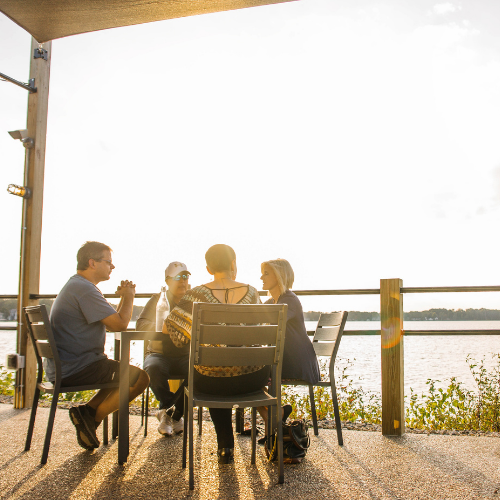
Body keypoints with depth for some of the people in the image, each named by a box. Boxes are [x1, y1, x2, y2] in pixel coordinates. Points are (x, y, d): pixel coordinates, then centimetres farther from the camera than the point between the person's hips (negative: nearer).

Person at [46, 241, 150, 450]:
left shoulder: (76, 285, 17)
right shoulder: (84, 289, -19)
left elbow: (112, 322, 18)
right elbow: (120, 325, -20)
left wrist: (123, 298, 7)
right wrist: (128, 297, -4)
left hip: (63, 368, 11)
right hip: (75, 369, -11)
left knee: (125, 373, 23)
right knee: (139, 377, -11)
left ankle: (88, 411, 11)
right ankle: (91, 417, -2)